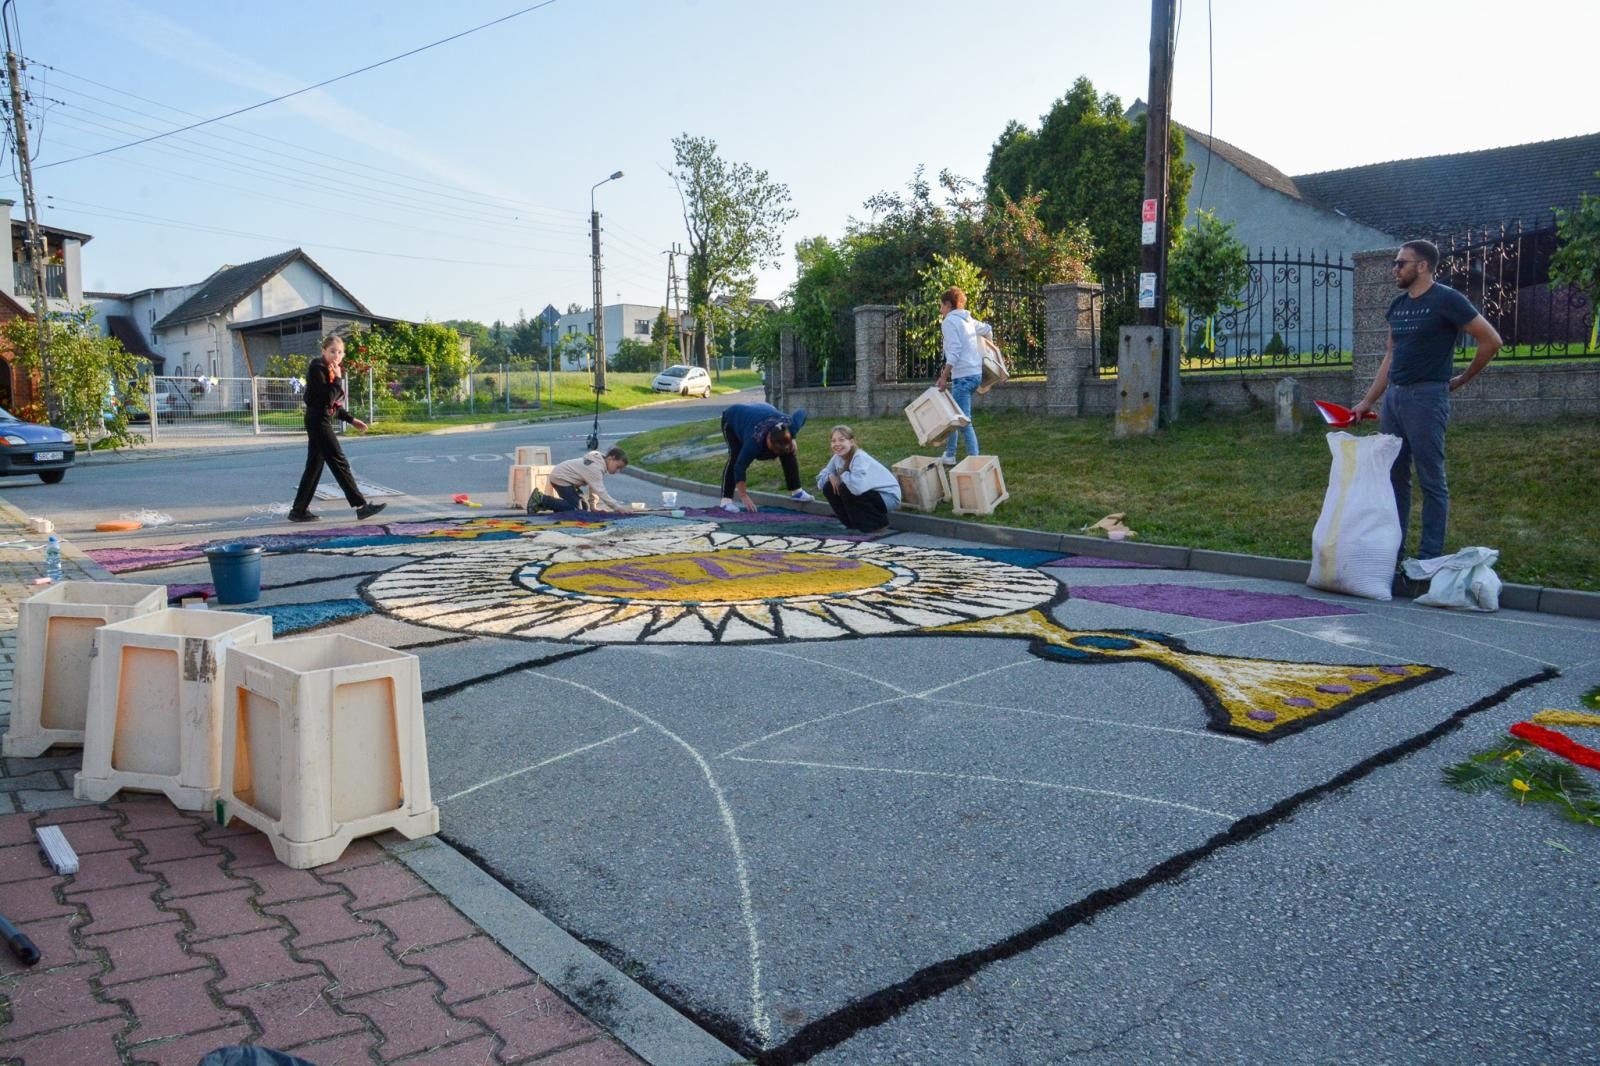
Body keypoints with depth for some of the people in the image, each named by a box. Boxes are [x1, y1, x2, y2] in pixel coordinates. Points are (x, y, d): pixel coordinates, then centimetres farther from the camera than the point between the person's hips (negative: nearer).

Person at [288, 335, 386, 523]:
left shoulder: (331, 371, 15)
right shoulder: (317, 368, -13)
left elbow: (335, 403, 20)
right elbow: (328, 398, -22)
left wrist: (351, 419, 16)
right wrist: (337, 379, -18)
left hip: (322, 421, 9)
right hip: (318, 421, -9)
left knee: (314, 466, 10)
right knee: (339, 463, -9)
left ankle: (299, 510, 14)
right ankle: (361, 506, -8)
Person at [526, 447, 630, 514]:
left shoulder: (600, 462, 4)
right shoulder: (596, 468, -28)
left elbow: (594, 488, 9)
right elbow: (600, 491, -34)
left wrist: (593, 505, 5)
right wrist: (618, 507, -35)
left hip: (561, 476, 10)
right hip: (560, 477, -10)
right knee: (573, 507, -16)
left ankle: (541, 501, 17)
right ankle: (541, 499, -9)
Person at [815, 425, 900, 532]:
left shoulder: (860, 457, -28)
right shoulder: (837, 458, -3)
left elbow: (858, 486, -45)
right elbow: (820, 481, 5)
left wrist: (842, 474, -24)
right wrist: (830, 476, -18)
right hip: (868, 493, 8)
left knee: (847, 490, -29)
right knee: (829, 488, -5)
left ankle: (878, 523, -10)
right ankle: (854, 524, 10)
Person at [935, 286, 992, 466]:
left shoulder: (949, 321, -8)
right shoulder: (968, 320, 16)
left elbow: (954, 351, -18)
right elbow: (987, 330, 31)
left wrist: (943, 377, -19)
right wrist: (984, 349, 48)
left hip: (963, 375, -9)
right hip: (976, 372, 9)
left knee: (964, 421, -9)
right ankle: (950, 455, 23)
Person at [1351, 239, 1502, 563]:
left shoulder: (1446, 300, -8)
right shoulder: (1398, 305, 13)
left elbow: (1491, 341, -5)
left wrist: (1463, 379, 3)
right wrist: (1368, 402, 16)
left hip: (1426, 397, -8)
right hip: (1393, 395, 8)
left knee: (1431, 481, -1)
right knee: (1394, 476, 12)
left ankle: (1430, 557, 4)